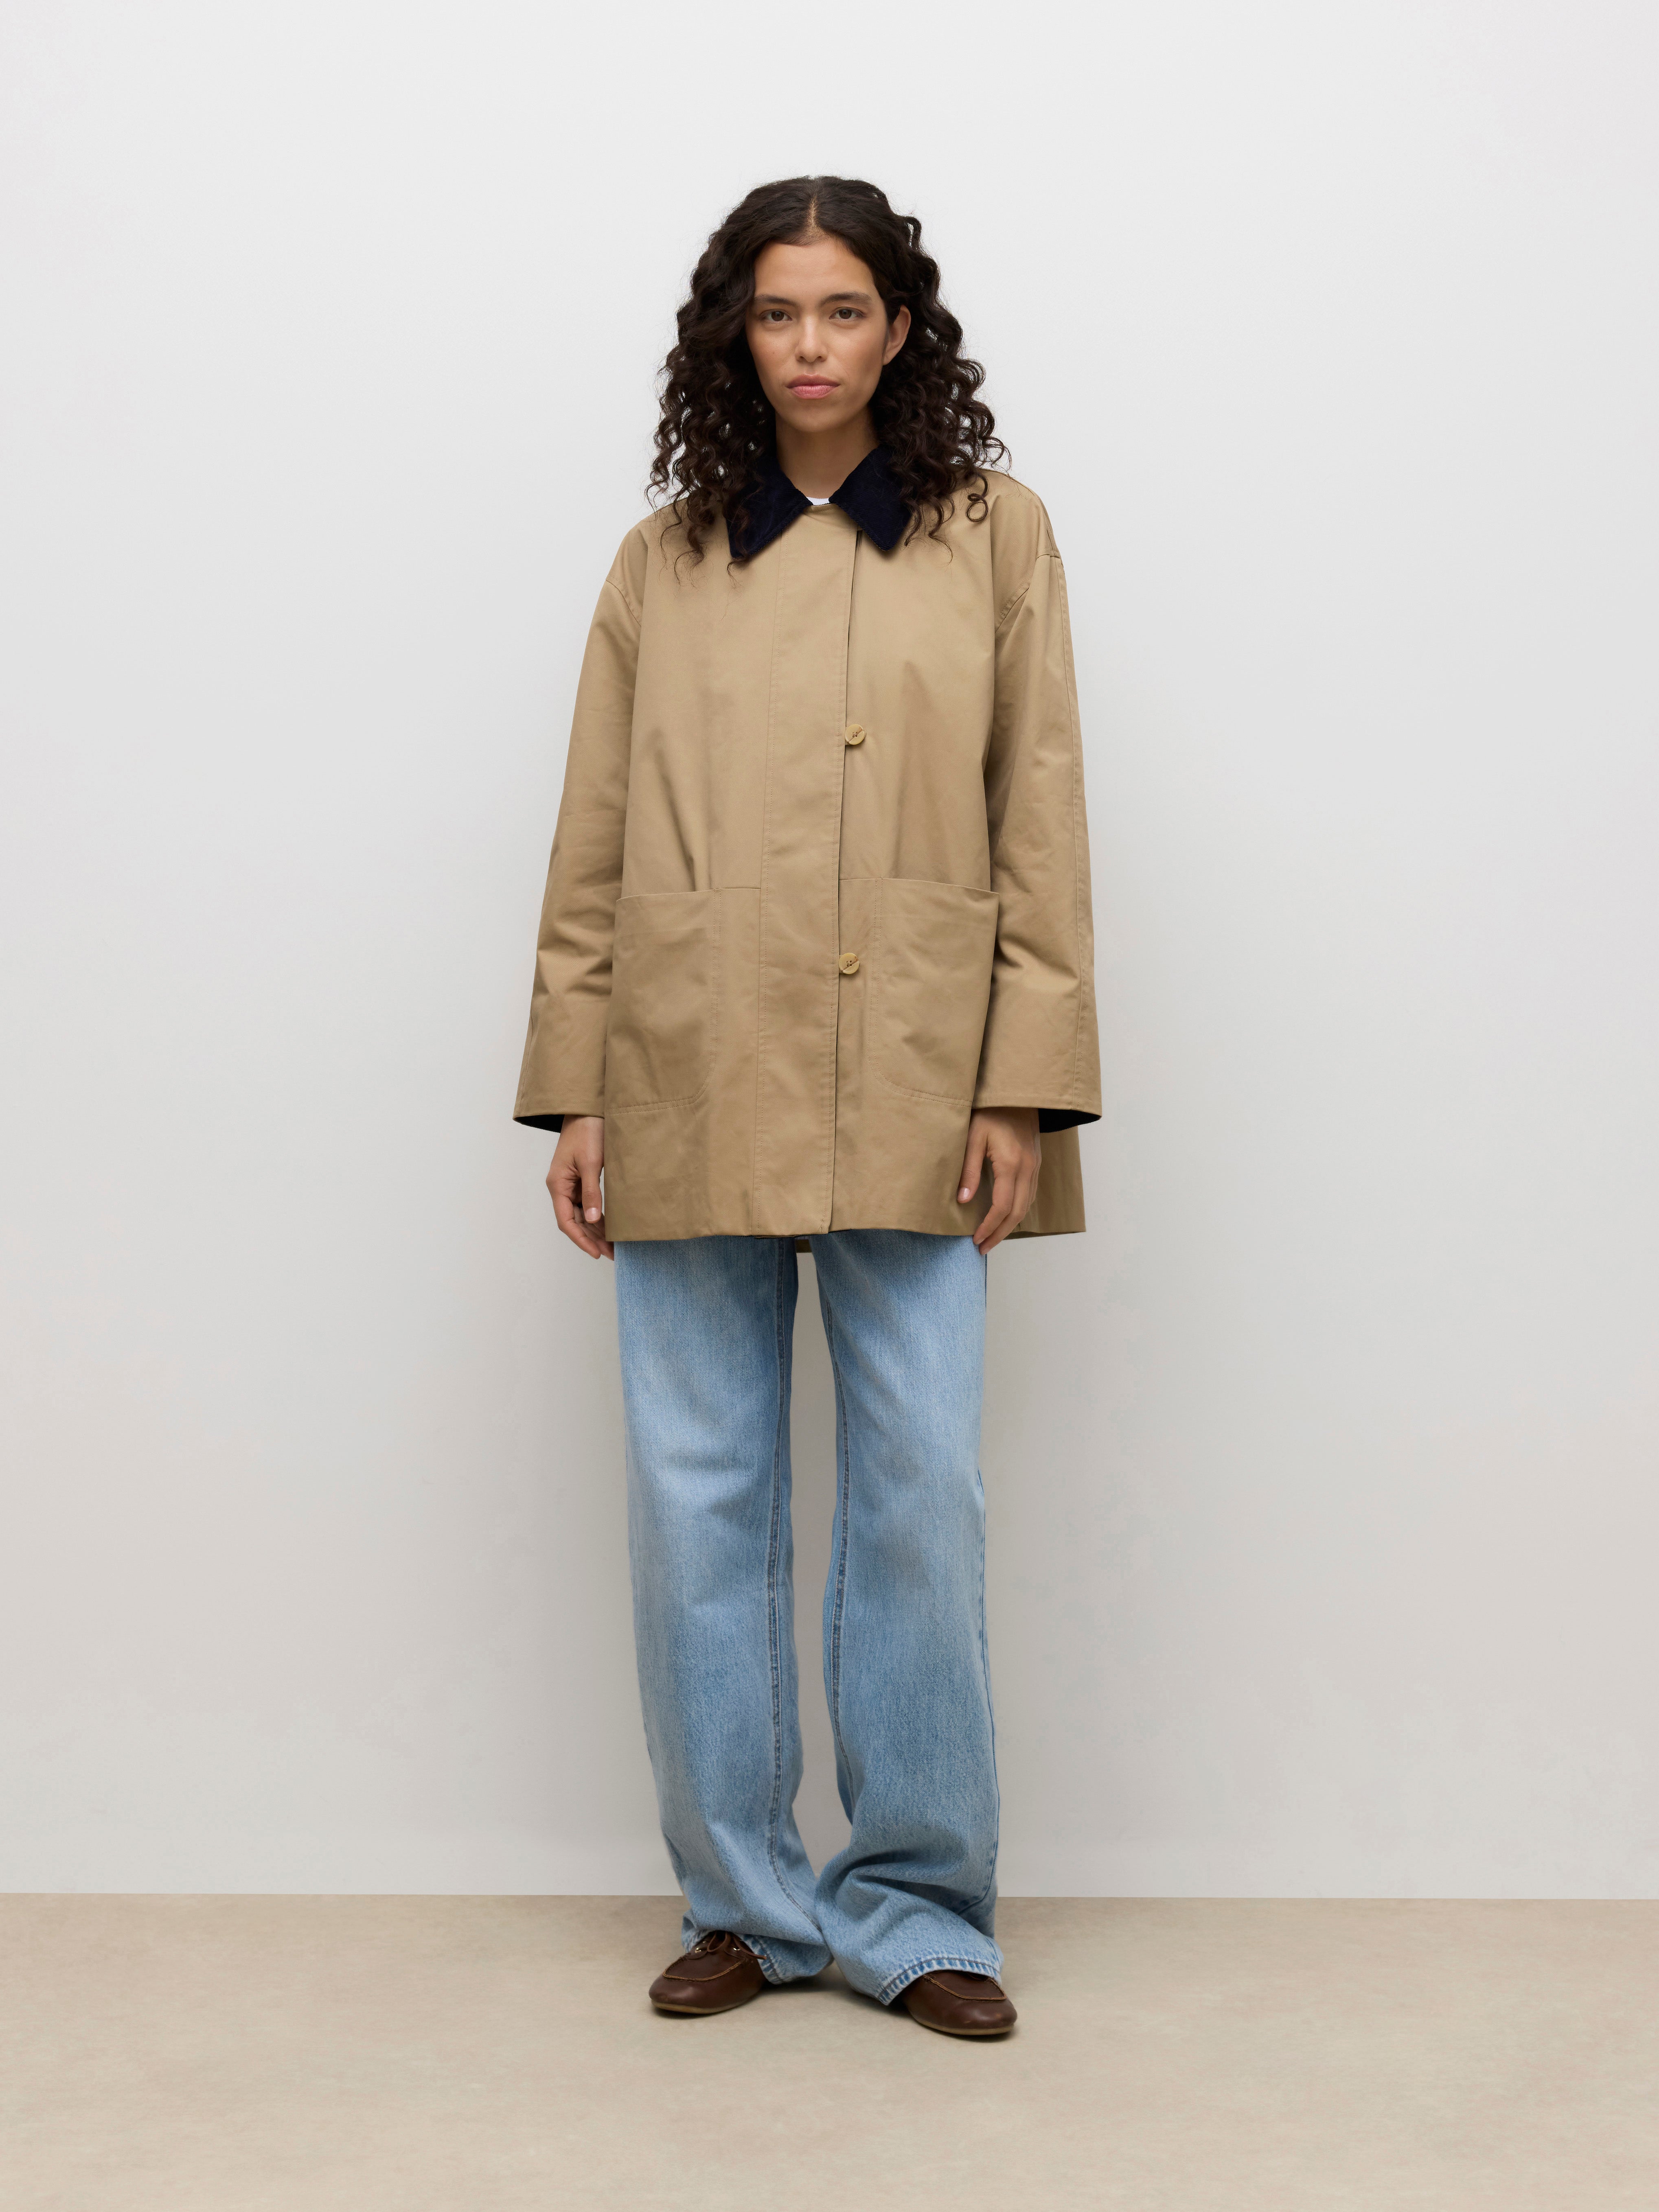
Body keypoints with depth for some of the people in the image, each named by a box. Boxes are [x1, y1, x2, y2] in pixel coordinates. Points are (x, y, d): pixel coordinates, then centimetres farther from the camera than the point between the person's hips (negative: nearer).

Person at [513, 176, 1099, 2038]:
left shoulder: (995, 537, 9)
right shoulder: (663, 560, 12)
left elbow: (1040, 829, 4)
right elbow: (592, 844, 11)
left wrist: (1026, 1086, -4)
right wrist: (572, 1085, 4)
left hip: (912, 1096, -1)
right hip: (693, 1087, 2)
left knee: (921, 1497, -1)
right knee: (698, 1500, 4)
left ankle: (917, 1908, 15)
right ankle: (745, 1900, 19)